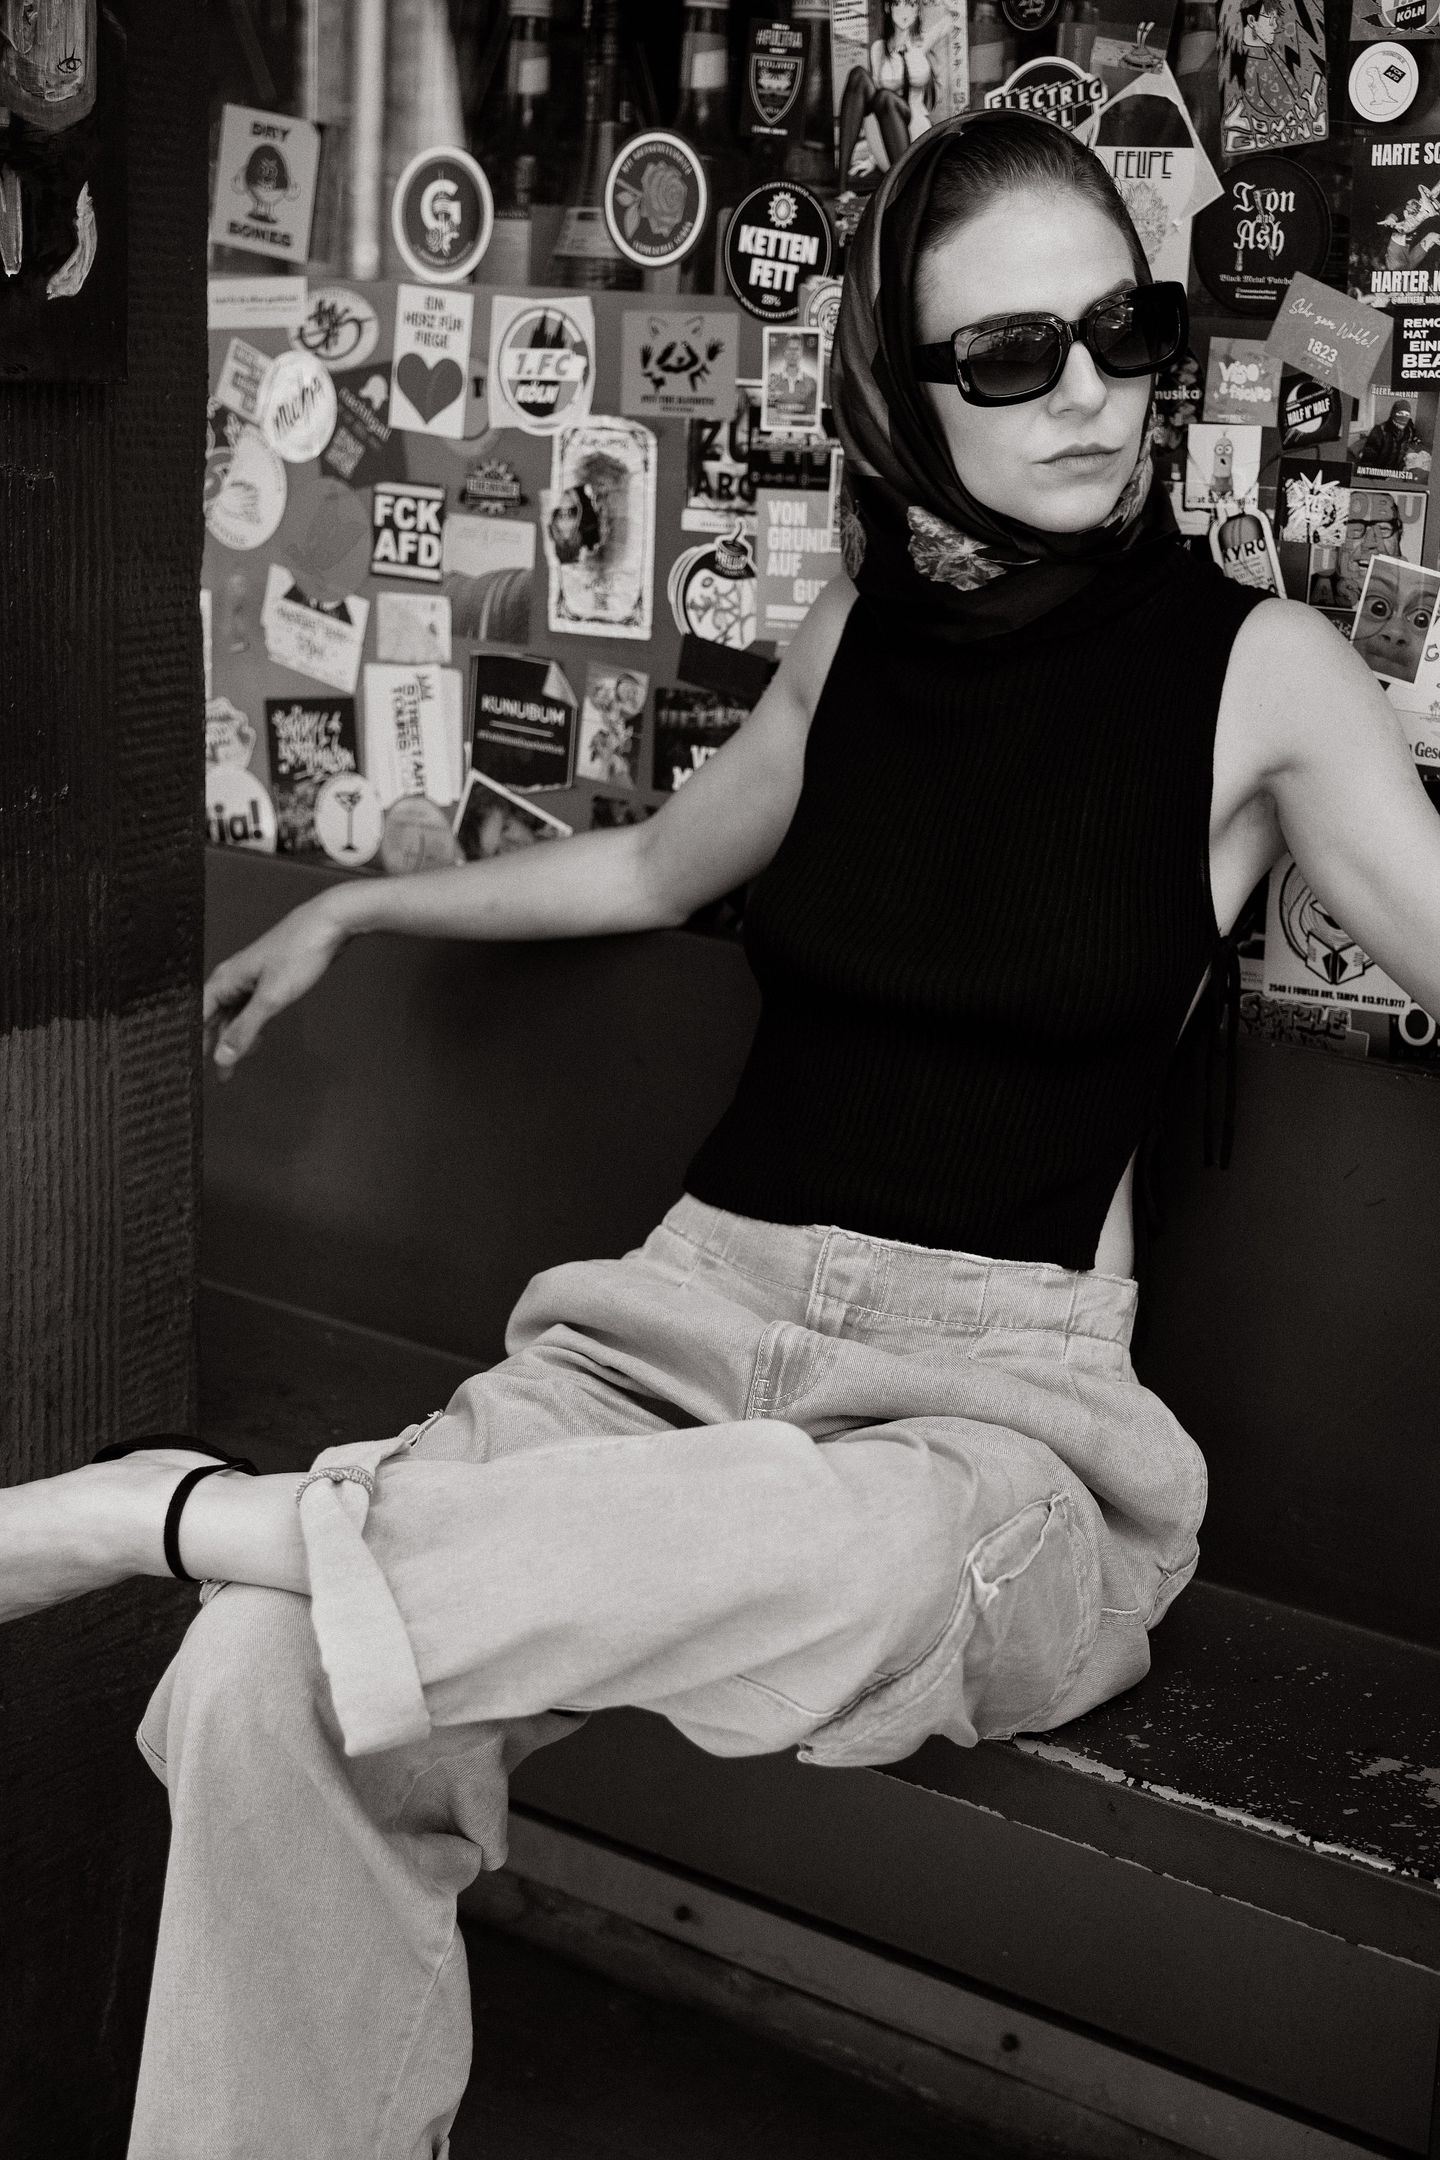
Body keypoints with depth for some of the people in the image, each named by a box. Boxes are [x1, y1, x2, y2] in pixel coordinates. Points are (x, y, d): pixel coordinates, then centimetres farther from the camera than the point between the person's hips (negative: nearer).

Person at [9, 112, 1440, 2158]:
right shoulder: (865, 619, 13)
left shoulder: (1257, 669, 1)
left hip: (1001, 1389, -3)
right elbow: (663, 865, 31)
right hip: (694, 1311, 3)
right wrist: (359, 907, 39)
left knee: (874, 1546, -43)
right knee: (267, 1684, -27)